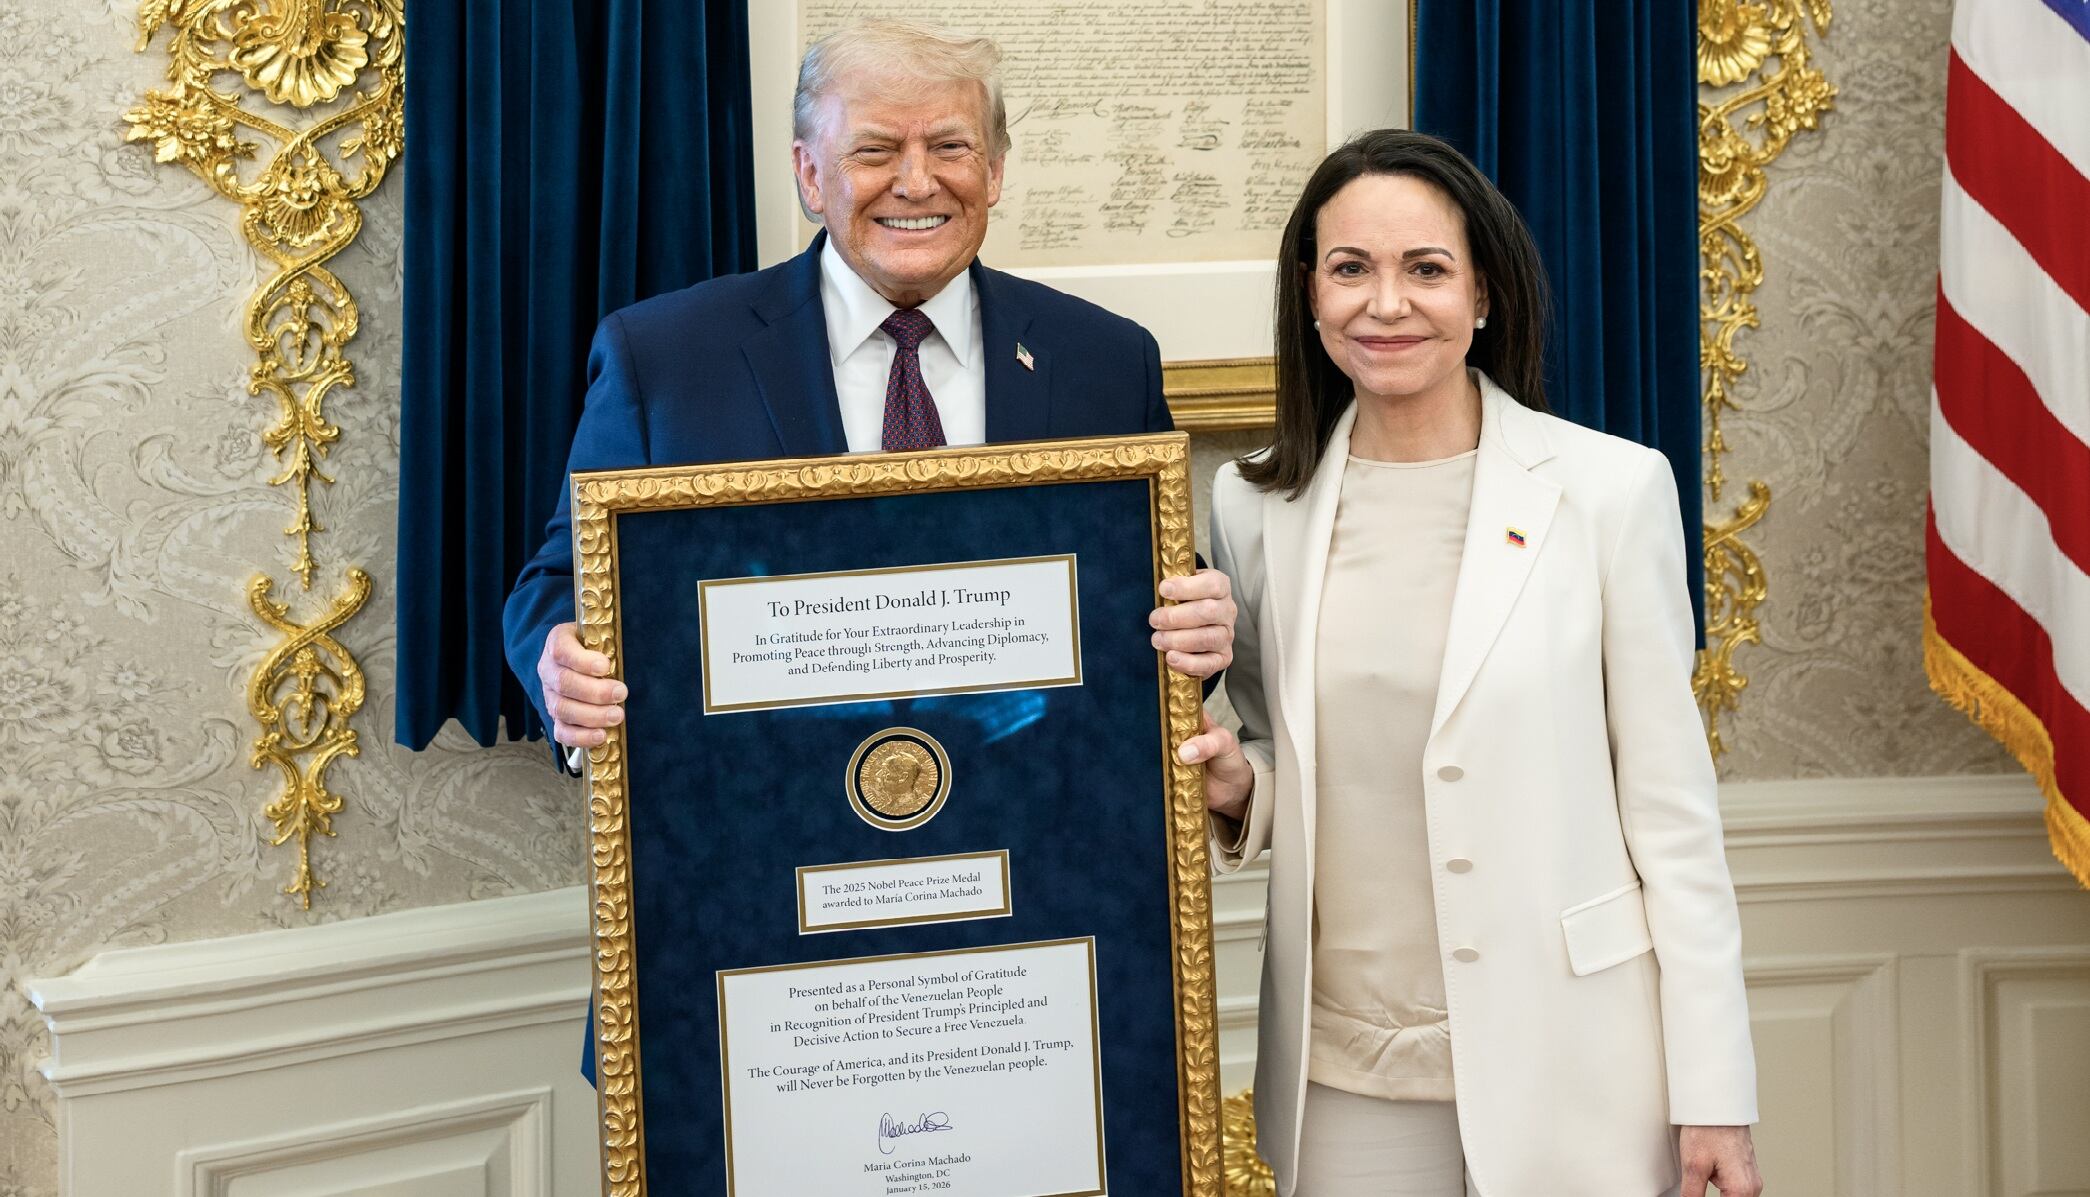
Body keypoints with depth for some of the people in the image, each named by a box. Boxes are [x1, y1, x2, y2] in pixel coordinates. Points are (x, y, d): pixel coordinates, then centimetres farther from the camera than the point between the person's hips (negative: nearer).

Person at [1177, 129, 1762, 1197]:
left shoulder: (1611, 488, -7)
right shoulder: (1254, 504, 3)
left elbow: (1670, 800, -5)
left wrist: (1713, 1093, -6)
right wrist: (1237, 788, -9)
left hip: (1565, 1069, -3)